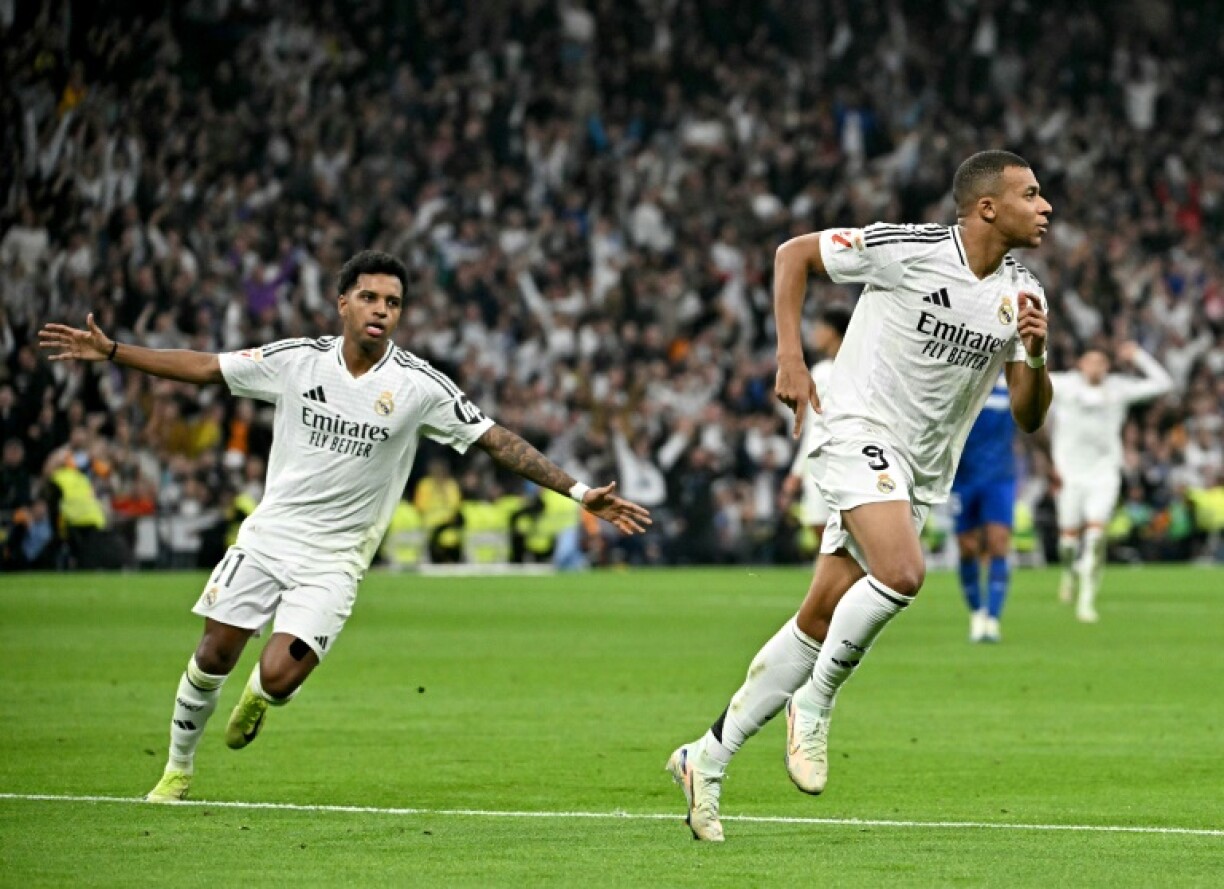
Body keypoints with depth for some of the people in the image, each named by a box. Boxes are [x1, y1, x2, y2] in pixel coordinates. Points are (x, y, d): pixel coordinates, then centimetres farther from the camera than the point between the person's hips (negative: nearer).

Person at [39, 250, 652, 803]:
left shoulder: (419, 385, -11)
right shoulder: (297, 360, -4)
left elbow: (498, 442, -7)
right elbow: (204, 368, 3)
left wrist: (579, 492, -13)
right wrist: (110, 351, 0)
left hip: (334, 560, -2)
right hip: (268, 535, 2)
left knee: (279, 678, -16)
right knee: (213, 656, 3)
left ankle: (258, 697, 24)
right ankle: (178, 769, 27)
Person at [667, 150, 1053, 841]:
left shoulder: (1023, 295, 3)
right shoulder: (908, 248, -13)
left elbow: (1029, 416, 5)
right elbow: (794, 253, -1)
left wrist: (1035, 356, -16)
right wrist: (791, 358, -8)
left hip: (924, 473, 6)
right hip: (861, 430, -6)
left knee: (822, 619, 5)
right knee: (901, 573, -30)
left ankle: (709, 758, 15)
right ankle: (816, 703, -8)